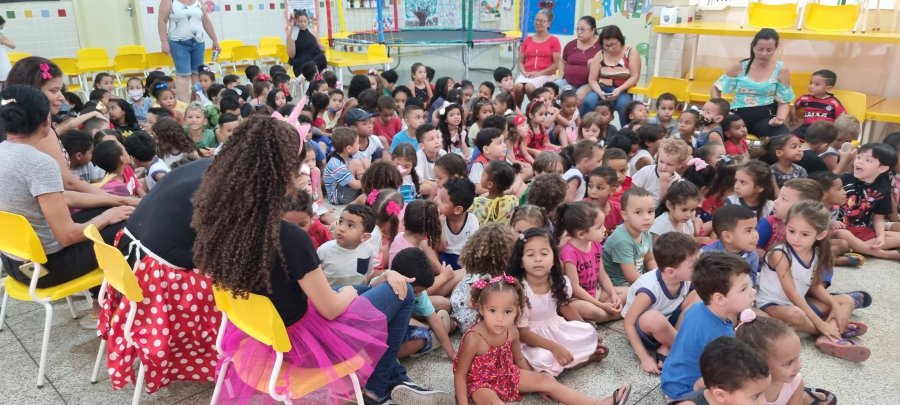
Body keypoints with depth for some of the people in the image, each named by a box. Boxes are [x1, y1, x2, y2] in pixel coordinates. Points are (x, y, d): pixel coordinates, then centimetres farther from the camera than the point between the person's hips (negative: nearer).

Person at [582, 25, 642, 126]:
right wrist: (599, 92, -18)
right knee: (588, 101, -30)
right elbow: (592, 79, 3)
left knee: (623, 104, -36)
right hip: (602, 90, 2)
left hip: (623, 91, -2)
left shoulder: (631, 52, 1)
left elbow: (634, 77, -5)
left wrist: (619, 90, -21)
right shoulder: (600, 55, 5)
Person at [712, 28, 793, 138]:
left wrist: (780, 118, -17)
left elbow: (784, 102, 6)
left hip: (766, 116, 0)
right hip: (739, 115, 0)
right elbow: (715, 89, 11)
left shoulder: (781, 70, 3)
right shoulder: (739, 67, 3)